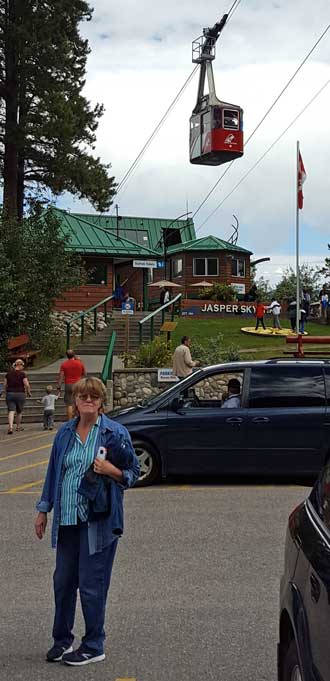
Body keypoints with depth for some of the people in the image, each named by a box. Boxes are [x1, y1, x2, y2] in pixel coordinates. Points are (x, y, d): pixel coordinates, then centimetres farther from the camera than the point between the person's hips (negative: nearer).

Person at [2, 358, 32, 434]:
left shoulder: (8, 373, 5)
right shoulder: (22, 374, -8)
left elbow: (4, 385, 6)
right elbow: (27, 385, -13)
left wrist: (6, 393, 17)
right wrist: (29, 393, 2)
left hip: (10, 394, 2)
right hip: (20, 394, -2)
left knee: (11, 411, -3)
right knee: (19, 411, 16)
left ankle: (10, 427, -21)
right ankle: (18, 426, 31)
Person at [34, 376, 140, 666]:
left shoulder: (116, 432, -6)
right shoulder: (65, 432, 8)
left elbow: (134, 472, -1)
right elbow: (54, 472, 16)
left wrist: (112, 471, -21)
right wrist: (43, 510, 15)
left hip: (99, 520, -5)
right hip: (67, 519, 5)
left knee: (91, 585, 0)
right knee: (63, 581, 12)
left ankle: (94, 647, 16)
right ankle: (62, 640, 30)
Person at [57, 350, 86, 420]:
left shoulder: (64, 364, -1)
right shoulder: (80, 363, 1)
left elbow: (61, 376, -4)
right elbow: (84, 374, 13)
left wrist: (58, 387, -1)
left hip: (68, 385, -1)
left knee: (69, 405, 1)